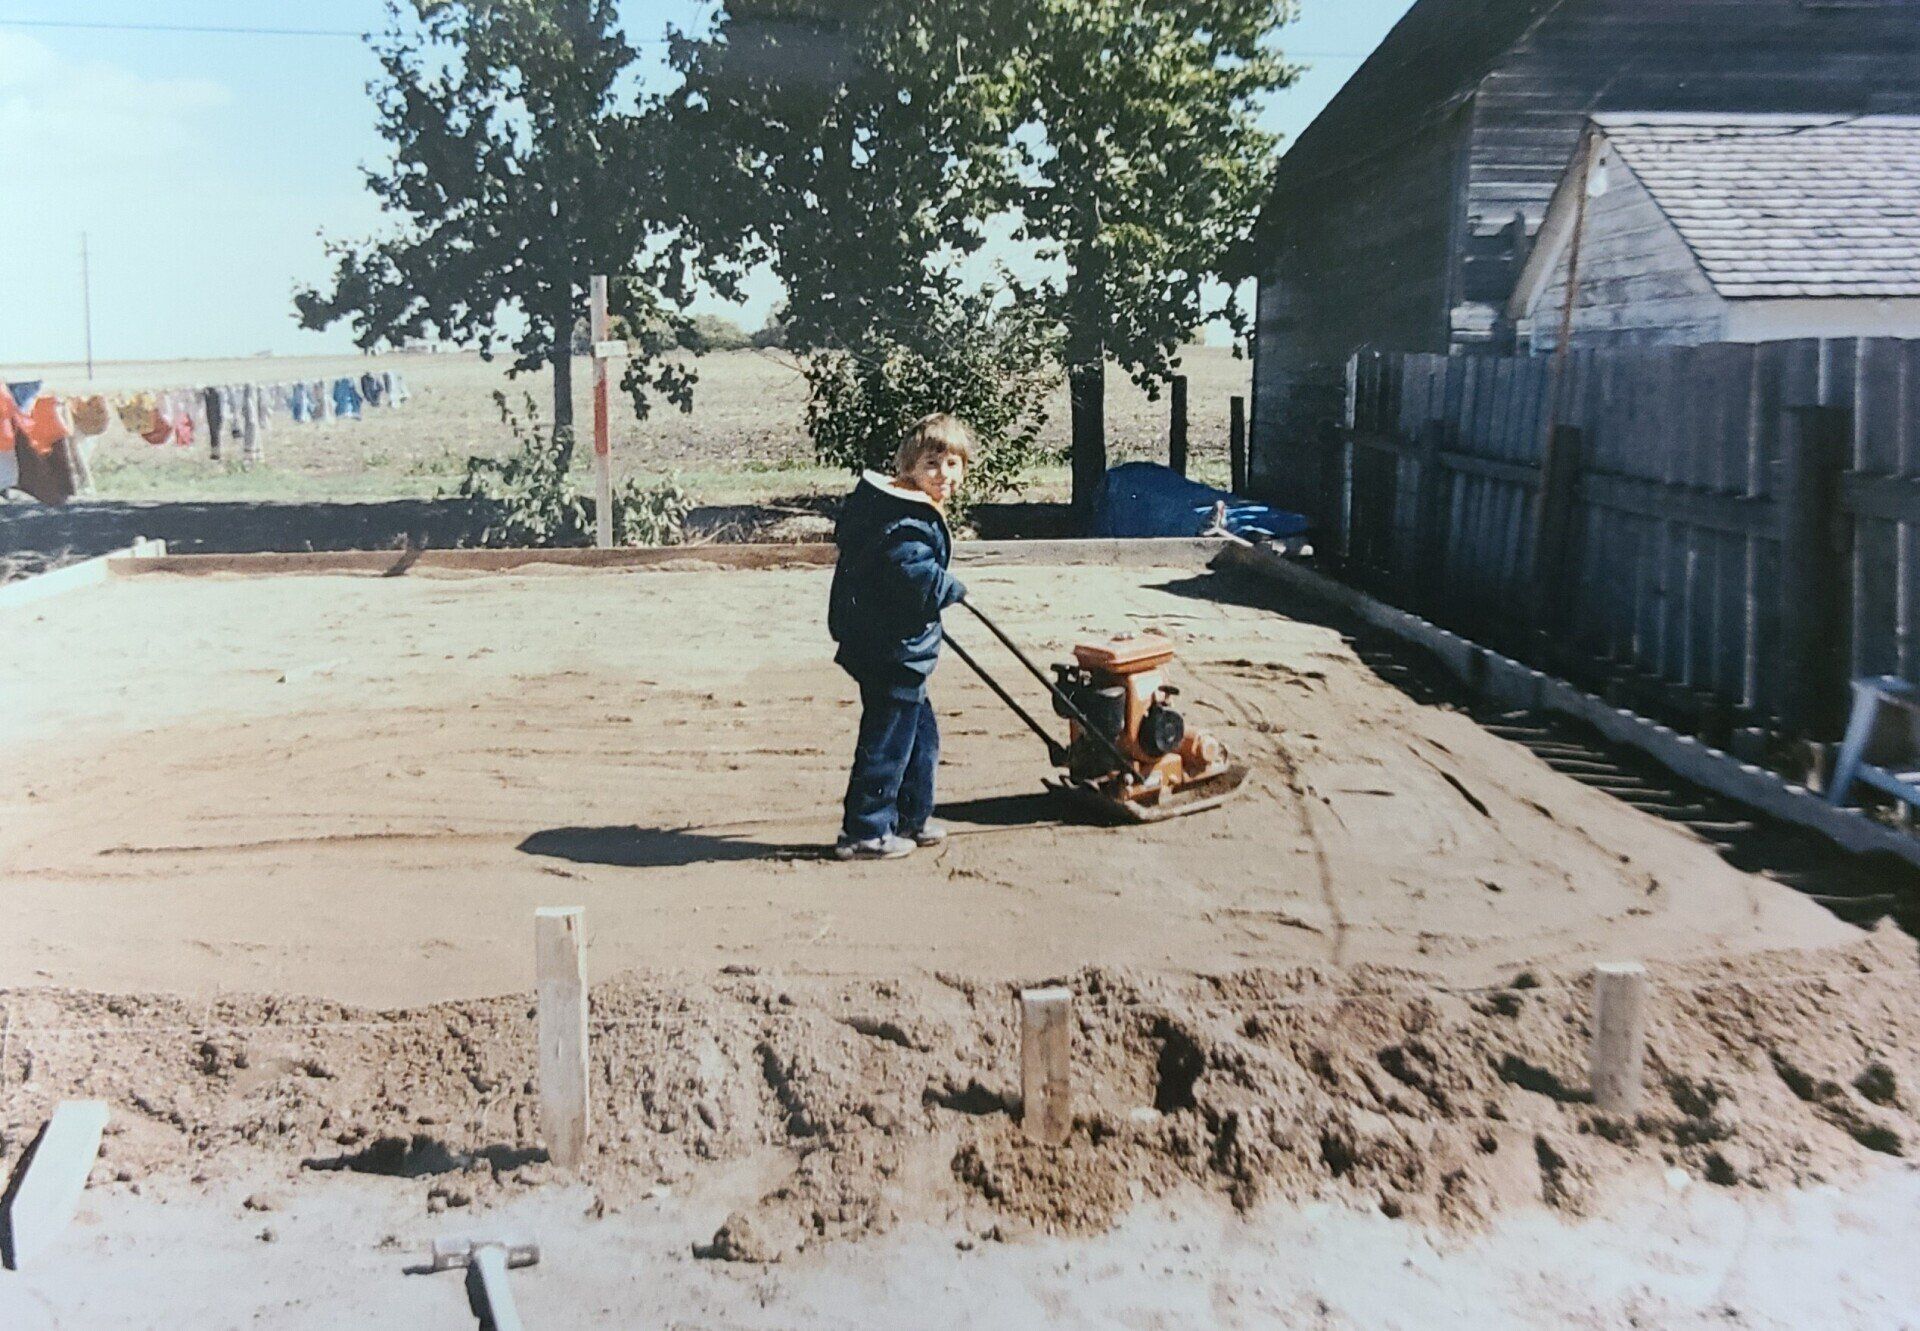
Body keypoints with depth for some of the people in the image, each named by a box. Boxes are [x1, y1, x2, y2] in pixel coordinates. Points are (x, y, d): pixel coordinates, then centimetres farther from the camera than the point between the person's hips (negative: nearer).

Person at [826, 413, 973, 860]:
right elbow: (922, 583, -31)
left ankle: (912, 819, 33)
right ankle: (864, 832, 8)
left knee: (921, 733, 21)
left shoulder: (883, 500, 9)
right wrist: (956, 590, -10)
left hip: (884, 649, 11)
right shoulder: (911, 525, -23)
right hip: (893, 654, -11)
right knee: (887, 741, -1)